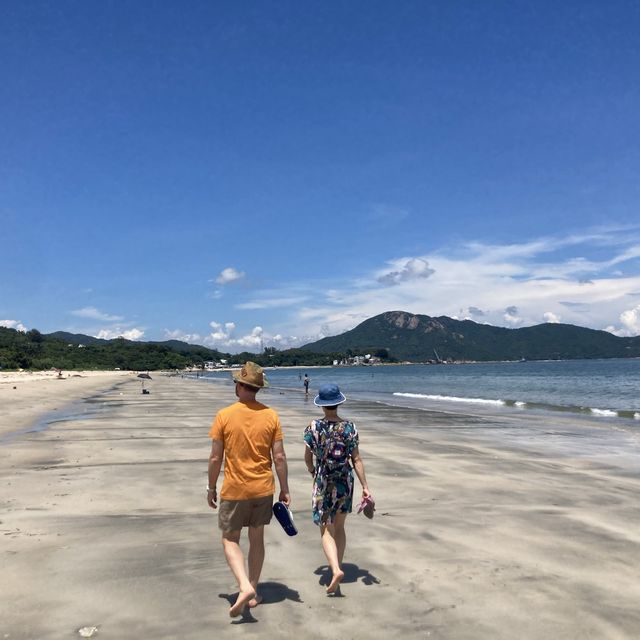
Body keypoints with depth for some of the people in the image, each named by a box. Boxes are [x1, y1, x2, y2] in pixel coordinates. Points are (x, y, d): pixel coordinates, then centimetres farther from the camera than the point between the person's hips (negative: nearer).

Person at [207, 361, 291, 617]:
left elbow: (215, 457, -8)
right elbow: (279, 457, -5)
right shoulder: (271, 416, -5)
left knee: (230, 540, 13)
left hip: (234, 490, -3)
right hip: (264, 489, 3)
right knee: (257, 539, 17)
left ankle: (245, 587, -5)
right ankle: (253, 592, 27)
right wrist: (284, 490, 5)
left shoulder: (224, 416, -11)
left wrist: (211, 488, 5)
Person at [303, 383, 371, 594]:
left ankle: (336, 569, -16)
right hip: (345, 482, 2)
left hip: (323, 483, -2)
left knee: (326, 530, 4)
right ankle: (338, 566, 29)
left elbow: (308, 457, -1)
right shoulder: (350, 427, -7)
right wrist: (365, 487, -2)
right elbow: (356, 459, -7)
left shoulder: (314, 427, -10)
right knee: (339, 526, 20)